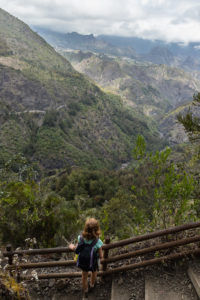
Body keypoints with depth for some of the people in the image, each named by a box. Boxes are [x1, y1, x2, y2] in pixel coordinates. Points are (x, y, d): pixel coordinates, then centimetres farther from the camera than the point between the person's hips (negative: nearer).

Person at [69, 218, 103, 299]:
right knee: (94, 273, 34)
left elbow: (76, 249, -13)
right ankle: (92, 285, 62)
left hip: (83, 261, 2)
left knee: (84, 276, 30)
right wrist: (100, 252, -2)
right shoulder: (98, 243, -37)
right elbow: (101, 257, -24)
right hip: (93, 263, -1)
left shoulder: (81, 238, -31)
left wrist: (72, 246, 9)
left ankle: (85, 292, 54)